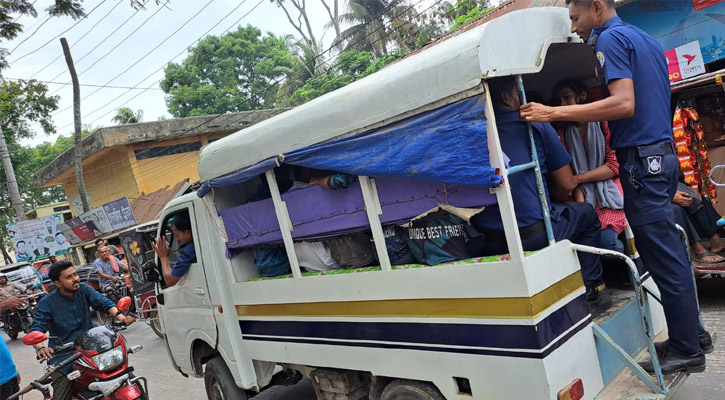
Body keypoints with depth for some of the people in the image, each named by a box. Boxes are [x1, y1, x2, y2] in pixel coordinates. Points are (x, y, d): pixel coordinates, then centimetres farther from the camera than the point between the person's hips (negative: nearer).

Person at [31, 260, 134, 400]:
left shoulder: (84, 289, 0)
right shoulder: (47, 303, -7)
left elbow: (104, 303, -10)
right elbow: (36, 330, -15)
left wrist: (118, 315, -31)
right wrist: (40, 348, -37)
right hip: (64, 356, -3)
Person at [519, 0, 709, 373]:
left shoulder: (610, 38, -10)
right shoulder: (645, 39, 20)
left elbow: (624, 103, -23)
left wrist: (553, 113, -27)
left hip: (642, 158, -10)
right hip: (662, 151, 10)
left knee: (663, 257, -3)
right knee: (669, 253, 16)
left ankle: (686, 350, 8)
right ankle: (691, 332, 27)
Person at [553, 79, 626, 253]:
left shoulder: (604, 122, 5)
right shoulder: (563, 134, 14)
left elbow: (615, 165, -4)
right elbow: (569, 176, 8)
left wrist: (578, 178, -9)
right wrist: (580, 205, -9)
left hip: (610, 191, -3)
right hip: (585, 197, 3)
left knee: (605, 238, -28)